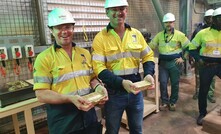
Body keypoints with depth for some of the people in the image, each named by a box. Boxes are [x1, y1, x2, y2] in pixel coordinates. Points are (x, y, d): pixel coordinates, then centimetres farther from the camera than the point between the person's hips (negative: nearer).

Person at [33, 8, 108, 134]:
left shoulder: (85, 53, 6)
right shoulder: (44, 58, -9)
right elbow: (41, 94, -12)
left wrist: (97, 86, -9)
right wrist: (70, 98, -25)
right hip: (62, 120, -4)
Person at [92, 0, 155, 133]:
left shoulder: (136, 34, 3)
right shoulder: (100, 37, -10)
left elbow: (148, 56, 9)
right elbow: (99, 68, -17)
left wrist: (149, 74, -11)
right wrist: (121, 82, -29)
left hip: (135, 89, 3)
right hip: (114, 92, -3)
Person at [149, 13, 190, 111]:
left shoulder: (179, 35, -2)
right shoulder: (159, 35, 6)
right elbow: (151, 46, 10)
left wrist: (183, 58, -6)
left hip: (175, 62, -2)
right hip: (163, 62, 2)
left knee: (174, 84, 7)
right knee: (163, 83, 1)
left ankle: (173, 102, 24)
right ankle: (164, 102, 17)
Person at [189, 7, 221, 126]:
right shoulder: (203, 33, -4)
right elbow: (192, 48, 3)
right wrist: (198, 59, -10)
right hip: (206, 66, -1)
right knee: (203, 90, 10)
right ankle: (202, 113, 30)